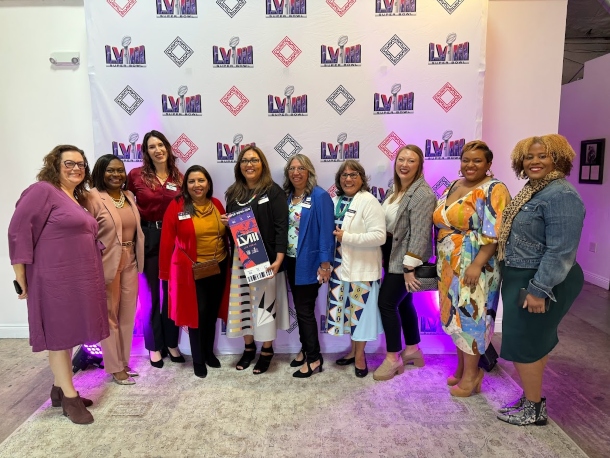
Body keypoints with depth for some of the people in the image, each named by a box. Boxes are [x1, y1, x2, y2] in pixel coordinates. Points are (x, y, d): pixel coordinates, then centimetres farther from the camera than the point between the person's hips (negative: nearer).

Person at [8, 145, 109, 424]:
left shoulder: (77, 199, 16)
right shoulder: (43, 191, -9)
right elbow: (19, 232, -14)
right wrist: (21, 276, -15)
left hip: (79, 280, 8)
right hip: (56, 280, -8)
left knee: (69, 333, 15)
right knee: (59, 335, 3)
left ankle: (60, 389, 29)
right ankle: (69, 396, 14)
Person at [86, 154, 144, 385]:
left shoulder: (129, 196, 9)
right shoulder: (93, 198, -11)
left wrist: (137, 258, 11)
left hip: (130, 262, 6)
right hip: (107, 264, -6)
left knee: (127, 314, 14)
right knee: (110, 315, 7)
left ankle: (124, 361, 31)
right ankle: (115, 367, 21)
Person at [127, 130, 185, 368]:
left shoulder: (179, 177, 4)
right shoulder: (136, 175, -3)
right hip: (147, 238, -2)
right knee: (150, 293, 8)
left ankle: (171, 342, 27)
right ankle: (155, 346, 24)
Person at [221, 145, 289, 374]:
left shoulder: (273, 191, -6)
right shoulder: (233, 192, 11)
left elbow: (281, 226, -12)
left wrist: (278, 258, -20)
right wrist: (226, 223, -4)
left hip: (265, 258, -5)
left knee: (264, 302, 3)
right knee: (243, 301, 10)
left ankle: (267, 350, 21)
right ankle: (248, 347, 28)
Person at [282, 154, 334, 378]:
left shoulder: (320, 196, -13)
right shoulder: (287, 196, 7)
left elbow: (326, 231, -16)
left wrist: (325, 263, -18)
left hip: (309, 262, -7)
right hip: (291, 261, 7)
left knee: (305, 309, 0)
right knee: (299, 307, 16)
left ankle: (314, 358, 16)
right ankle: (305, 349, 33)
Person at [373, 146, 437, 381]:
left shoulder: (422, 194, -18)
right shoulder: (396, 190, 10)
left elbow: (419, 233, -22)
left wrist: (410, 267, -23)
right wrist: (384, 255, 11)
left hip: (405, 258, -9)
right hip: (393, 255, 9)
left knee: (386, 303, -5)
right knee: (403, 302, 16)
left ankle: (393, 358, 10)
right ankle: (412, 350, 32)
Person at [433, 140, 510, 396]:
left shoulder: (494, 190, -11)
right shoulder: (453, 187, 12)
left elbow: (494, 233, -19)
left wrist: (477, 264, -25)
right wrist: (441, 260, 13)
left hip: (474, 266, -7)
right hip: (450, 265, 7)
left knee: (470, 317, 2)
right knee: (456, 316, 15)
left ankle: (471, 375, 18)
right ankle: (462, 368, 31)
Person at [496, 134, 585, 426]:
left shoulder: (561, 195, -20)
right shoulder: (531, 191, 11)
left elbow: (560, 250, -25)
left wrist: (539, 290, -25)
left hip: (540, 282, -10)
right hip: (522, 277, 10)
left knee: (524, 343, 1)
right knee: (535, 342, 18)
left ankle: (533, 409, 19)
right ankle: (531, 398, 33)